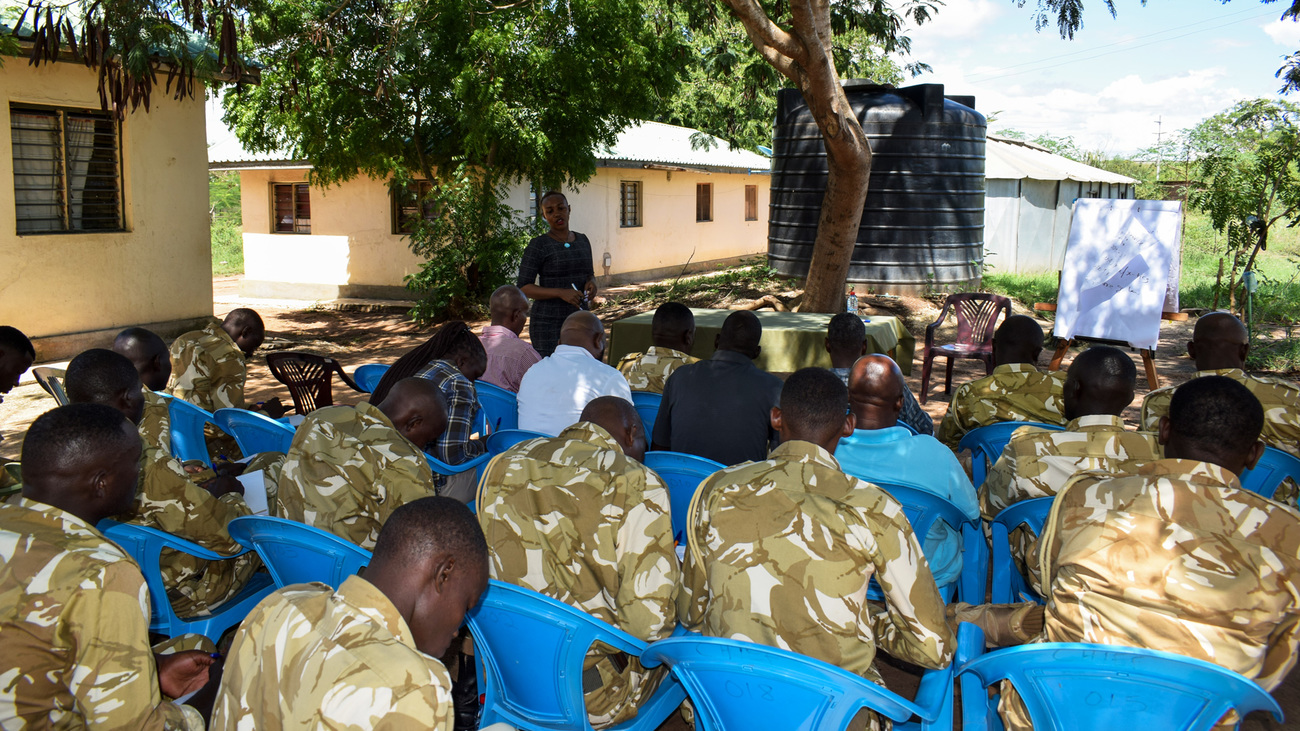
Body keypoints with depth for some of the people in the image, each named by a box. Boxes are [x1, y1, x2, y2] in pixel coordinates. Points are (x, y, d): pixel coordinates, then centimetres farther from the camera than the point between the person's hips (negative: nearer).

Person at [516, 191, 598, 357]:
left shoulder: (582, 241, 11)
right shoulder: (538, 245, -6)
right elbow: (523, 287, -9)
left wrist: (591, 283, -2)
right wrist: (561, 293, -21)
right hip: (549, 324, -5)